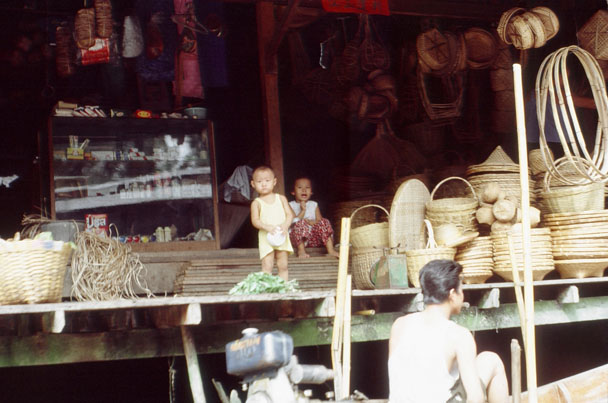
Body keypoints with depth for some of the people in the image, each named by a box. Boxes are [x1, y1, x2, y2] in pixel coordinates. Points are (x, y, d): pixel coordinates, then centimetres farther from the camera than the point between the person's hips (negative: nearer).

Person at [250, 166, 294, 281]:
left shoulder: (281, 199, 8)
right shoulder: (256, 203, 1)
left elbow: (289, 214, 2)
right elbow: (255, 220, -8)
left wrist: (285, 225, -18)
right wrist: (267, 227, -26)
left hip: (281, 237, 3)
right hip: (266, 238, -3)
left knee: (283, 266, 7)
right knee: (267, 266, -10)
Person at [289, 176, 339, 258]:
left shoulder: (314, 205, 17)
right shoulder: (291, 205, 6)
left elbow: (319, 220, 5)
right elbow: (293, 222, -8)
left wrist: (311, 222, -14)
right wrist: (303, 211, -14)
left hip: (313, 236, 4)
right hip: (297, 238, -3)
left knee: (324, 222, -21)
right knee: (300, 223, -34)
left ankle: (330, 250, -29)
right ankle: (301, 250, -29)